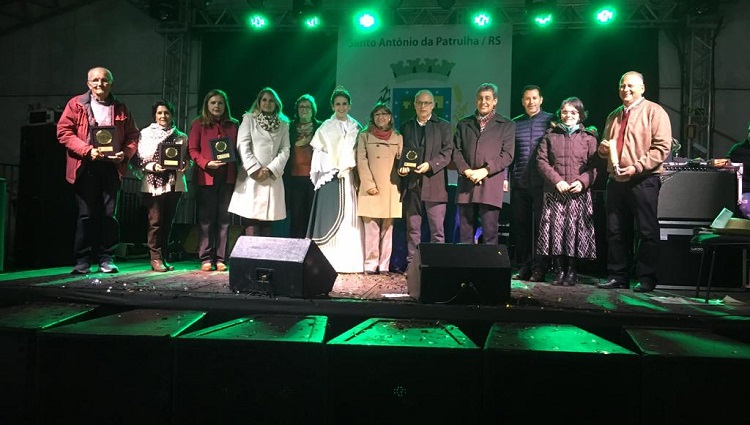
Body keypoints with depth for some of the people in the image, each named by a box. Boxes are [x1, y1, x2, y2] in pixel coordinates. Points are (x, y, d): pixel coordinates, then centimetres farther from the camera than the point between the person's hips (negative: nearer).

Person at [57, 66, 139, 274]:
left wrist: (125, 153, -8)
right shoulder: (76, 104, 6)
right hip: (86, 167, -1)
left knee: (109, 214, 3)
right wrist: (87, 150, -14)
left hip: (112, 166, 2)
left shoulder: (120, 108, 13)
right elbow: (63, 132, -1)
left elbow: (133, 136, 11)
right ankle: (82, 260, 9)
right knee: (86, 214, 2)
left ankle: (106, 259, 10)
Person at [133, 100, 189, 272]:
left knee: (168, 222, 7)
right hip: (153, 184, -3)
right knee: (155, 221, -6)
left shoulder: (181, 137, 13)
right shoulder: (145, 134, 5)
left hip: (174, 184, 3)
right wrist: (153, 166, -15)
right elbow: (138, 159, 0)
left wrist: (184, 166, -5)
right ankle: (156, 258, 2)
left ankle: (165, 258, 14)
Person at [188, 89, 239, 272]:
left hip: (227, 176, 2)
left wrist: (236, 170, -3)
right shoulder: (199, 123, 6)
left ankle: (221, 258, 7)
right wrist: (206, 163, -16)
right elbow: (192, 149, 1)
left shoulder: (233, 125, 14)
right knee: (206, 218, 0)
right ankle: (206, 258, 5)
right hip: (206, 176, -2)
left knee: (224, 218, 3)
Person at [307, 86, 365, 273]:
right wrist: (335, 170, -9)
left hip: (350, 178, 2)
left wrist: (348, 167, -6)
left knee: (350, 218, -1)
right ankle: (328, 261, -5)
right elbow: (319, 153, 2)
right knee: (331, 218, -7)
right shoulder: (326, 127, 6)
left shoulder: (356, 127, 13)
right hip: (330, 177, -2)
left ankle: (350, 261, 2)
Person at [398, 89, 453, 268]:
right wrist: (401, 167, -4)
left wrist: (429, 165, -16)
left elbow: (447, 152, -1)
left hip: (434, 184, -3)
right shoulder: (406, 127, 19)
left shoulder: (443, 126, 9)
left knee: (437, 229, -3)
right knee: (412, 229, 6)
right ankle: (411, 264, 12)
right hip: (411, 184, 3)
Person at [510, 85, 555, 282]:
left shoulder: (551, 120, 4)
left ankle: (539, 269, 5)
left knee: (541, 226, -1)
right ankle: (523, 267, 15)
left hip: (542, 183, -3)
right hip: (519, 183, 3)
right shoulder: (514, 124, 13)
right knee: (520, 226, 5)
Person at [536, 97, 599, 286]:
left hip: (579, 193, -1)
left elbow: (594, 165, 4)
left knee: (575, 232, -2)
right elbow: (541, 160, 3)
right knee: (556, 230, -2)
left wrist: (582, 182, -13)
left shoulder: (588, 137, 10)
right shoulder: (551, 135, 12)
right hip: (554, 192, 1)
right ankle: (559, 270, 7)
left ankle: (572, 271, 8)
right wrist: (557, 180, -10)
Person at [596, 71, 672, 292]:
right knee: (615, 231, 7)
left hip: (643, 181, -6)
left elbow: (662, 147, -10)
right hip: (616, 181, 6)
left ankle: (646, 278, 6)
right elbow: (605, 148, 28)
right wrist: (603, 148, 3)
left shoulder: (654, 112, -1)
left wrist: (636, 167, -19)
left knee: (647, 231, -1)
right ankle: (617, 275, 16)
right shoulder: (613, 116, 20)